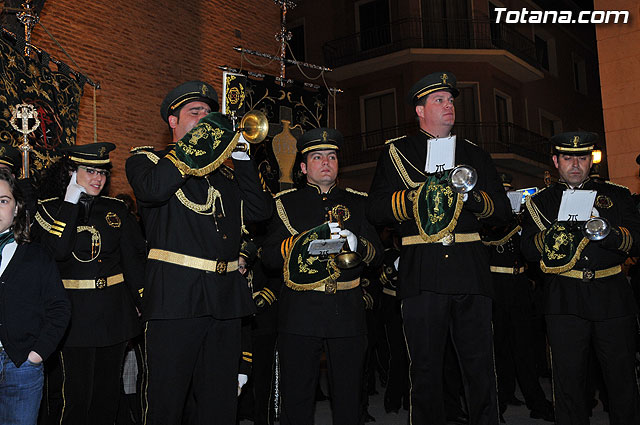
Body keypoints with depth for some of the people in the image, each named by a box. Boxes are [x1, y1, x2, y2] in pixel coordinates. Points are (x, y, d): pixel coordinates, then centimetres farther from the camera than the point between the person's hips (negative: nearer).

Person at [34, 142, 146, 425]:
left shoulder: (116, 209, 9)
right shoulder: (48, 208, 0)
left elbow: (134, 257, 8)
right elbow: (56, 251, -19)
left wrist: (145, 303, 0)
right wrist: (71, 203, -15)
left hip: (113, 313, 4)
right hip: (71, 314, -3)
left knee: (107, 392, 12)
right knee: (72, 395, -1)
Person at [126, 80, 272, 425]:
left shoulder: (224, 170, 22)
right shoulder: (146, 160, 8)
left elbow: (260, 210, 10)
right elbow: (152, 189, -17)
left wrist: (239, 155, 6)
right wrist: (195, 142, -9)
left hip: (225, 300, 5)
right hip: (175, 298, -5)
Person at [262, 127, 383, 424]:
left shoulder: (357, 202, 16)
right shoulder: (287, 203, 10)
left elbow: (376, 252, 10)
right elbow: (269, 256, 2)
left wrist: (355, 244, -13)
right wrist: (310, 237, -14)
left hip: (348, 311, 2)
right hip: (300, 311, -1)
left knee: (349, 399, 5)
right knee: (297, 399, 2)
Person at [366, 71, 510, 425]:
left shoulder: (475, 154, 20)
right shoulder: (396, 153, 12)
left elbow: (503, 207, 13)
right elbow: (375, 209, 3)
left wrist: (473, 197, -7)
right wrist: (416, 196, -11)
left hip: (471, 271, 2)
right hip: (422, 273, -2)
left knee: (480, 365, 1)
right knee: (426, 368, 2)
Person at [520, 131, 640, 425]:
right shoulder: (539, 202, 14)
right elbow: (528, 249, 4)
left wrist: (607, 232, -19)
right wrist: (550, 235, -16)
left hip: (613, 299, 1)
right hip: (565, 302, -1)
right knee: (568, 380, -1)